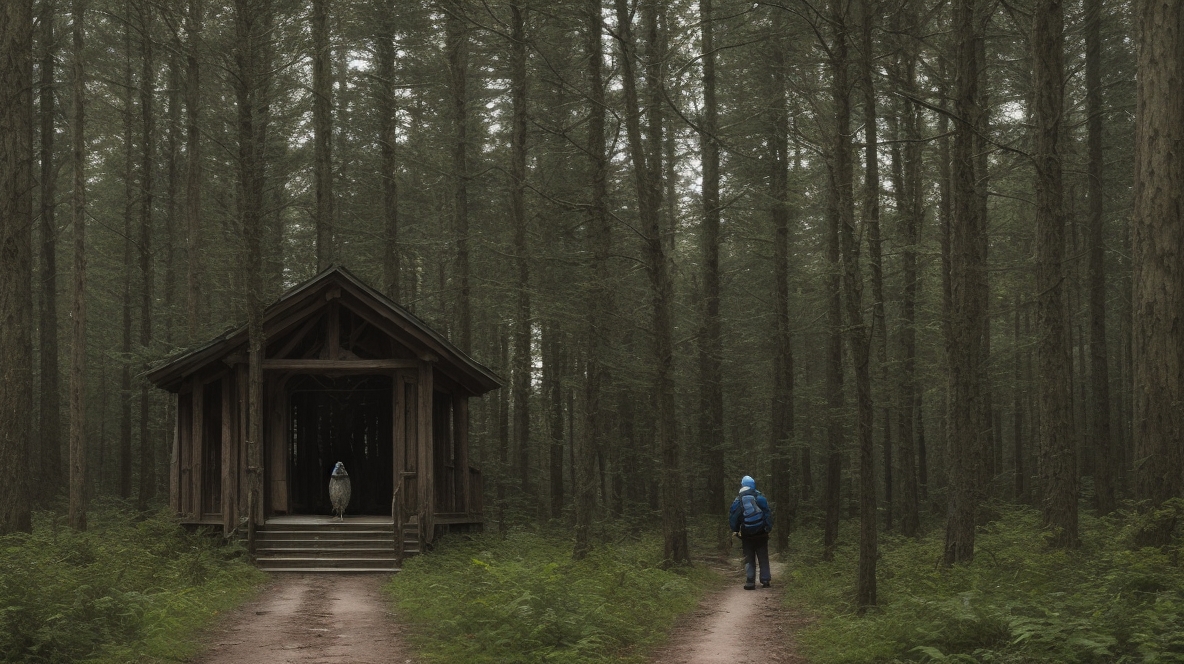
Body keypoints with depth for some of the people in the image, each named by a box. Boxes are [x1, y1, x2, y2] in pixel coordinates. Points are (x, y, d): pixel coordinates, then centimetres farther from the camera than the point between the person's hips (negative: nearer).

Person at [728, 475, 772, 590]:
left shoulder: (738, 501, -1)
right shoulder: (759, 498, -4)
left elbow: (732, 517, 0)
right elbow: (768, 513, -6)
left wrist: (735, 530, 11)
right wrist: (769, 527, 3)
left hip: (746, 535, 0)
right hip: (761, 533, 0)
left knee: (749, 559, 6)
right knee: (763, 558, 11)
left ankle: (750, 582, -2)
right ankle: (765, 580, 11)